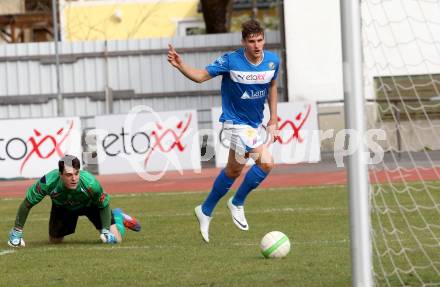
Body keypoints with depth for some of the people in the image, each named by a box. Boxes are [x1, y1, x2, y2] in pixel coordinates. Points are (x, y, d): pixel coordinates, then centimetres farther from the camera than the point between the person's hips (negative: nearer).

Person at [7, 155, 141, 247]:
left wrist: (105, 230, -30)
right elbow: (27, 204, -26)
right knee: (54, 241, 11)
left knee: (115, 239, -6)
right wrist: (17, 232, -23)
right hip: (62, 207, 1)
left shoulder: (90, 183, -43)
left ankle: (117, 217, 29)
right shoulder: (48, 182, -42)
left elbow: (104, 205, -21)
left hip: (90, 205, -1)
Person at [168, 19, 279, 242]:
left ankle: (205, 211, 31)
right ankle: (237, 204, -1)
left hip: (255, 123, 7)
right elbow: (200, 76, -15)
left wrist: (273, 119, 12)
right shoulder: (231, 61, -20)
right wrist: (180, 65, -33)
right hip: (235, 122, -7)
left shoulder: (272, 61, -5)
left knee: (233, 170, 14)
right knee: (266, 162, -20)